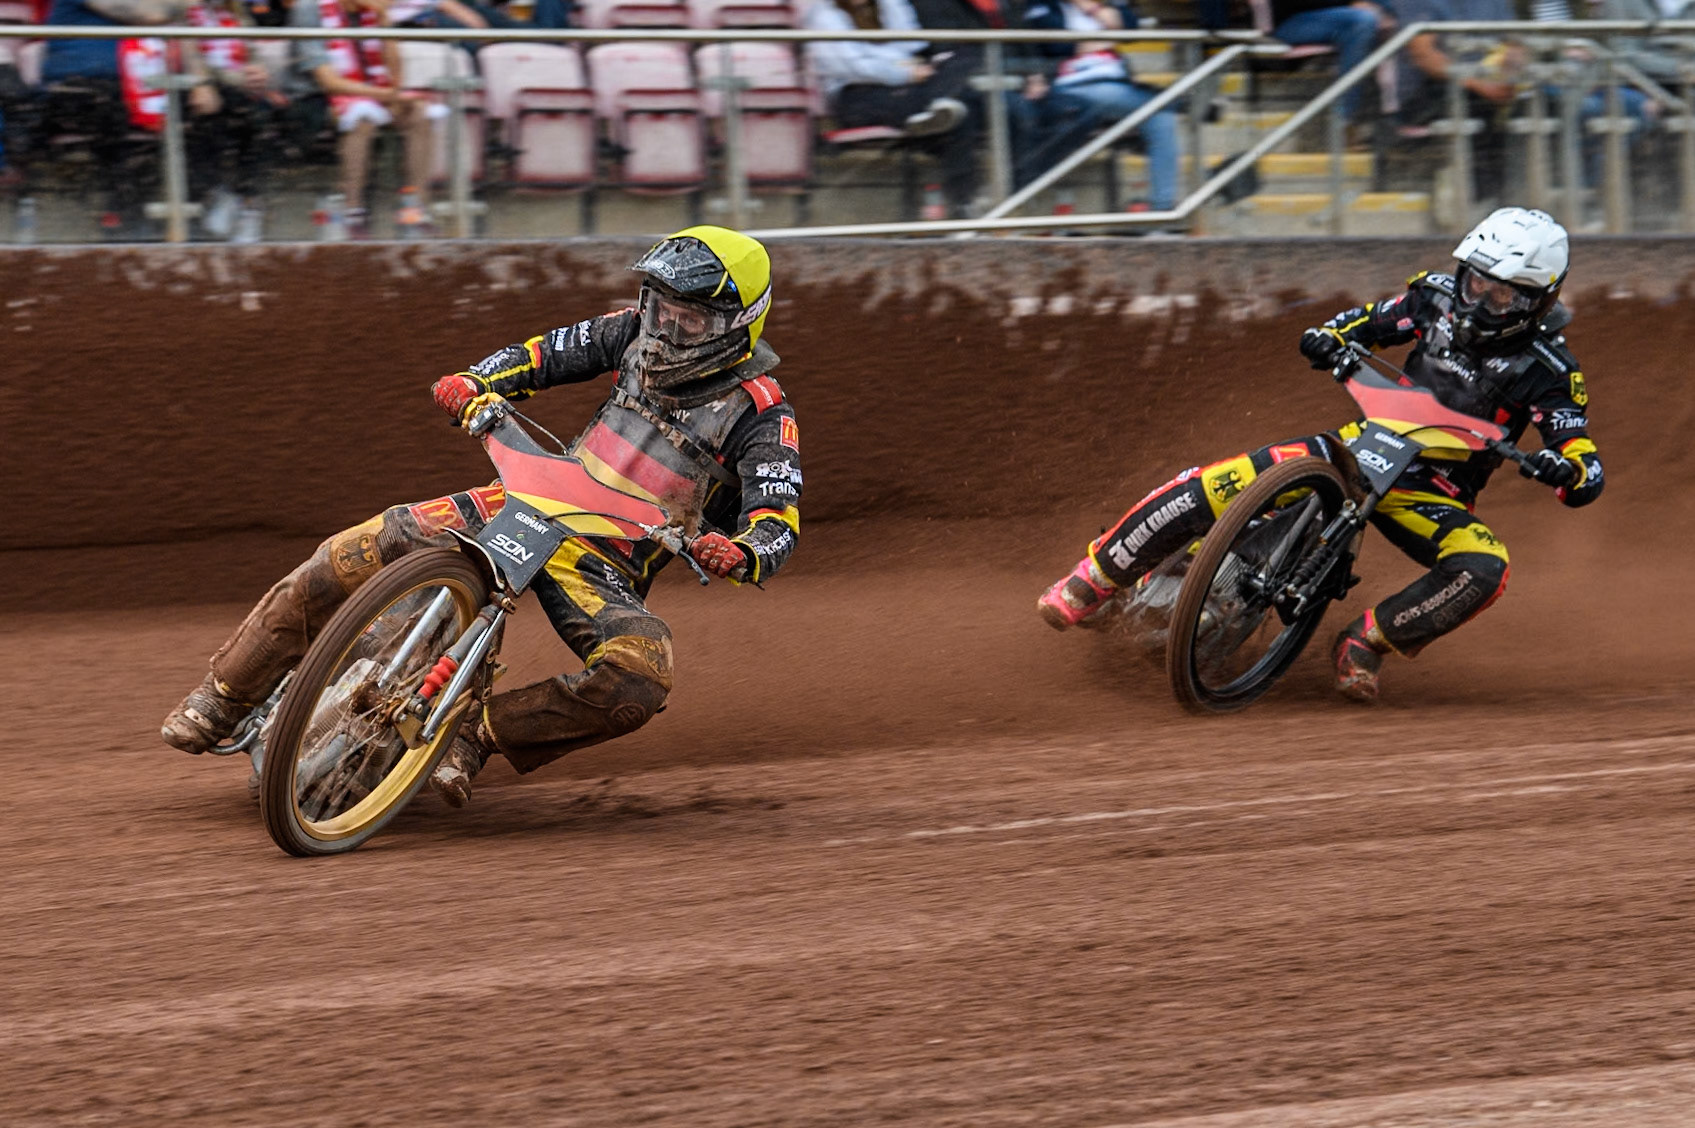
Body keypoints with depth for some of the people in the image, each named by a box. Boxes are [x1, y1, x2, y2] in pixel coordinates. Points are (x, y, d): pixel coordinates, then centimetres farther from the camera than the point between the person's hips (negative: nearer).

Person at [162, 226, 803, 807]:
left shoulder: (763, 417, -8)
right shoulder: (639, 334, 6)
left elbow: (779, 527, -16)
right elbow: (545, 354, 15)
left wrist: (739, 553, -40)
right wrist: (473, 383, -6)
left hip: (607, 567, -3)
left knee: (640, 680, -35)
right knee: (362, 551, -15)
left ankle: (479, 735, -18)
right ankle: (220, 699, -4)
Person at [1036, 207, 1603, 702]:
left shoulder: (1547, 370, -10)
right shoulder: (1439, 296, 1)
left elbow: (1588, 476, -14)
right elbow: (1366, 322, 17)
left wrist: (1561, 468, -39)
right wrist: (1328, 339, -7)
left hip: (1433, 494, -2)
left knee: (1483, 570, -35)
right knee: (1211, 487, -18)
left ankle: (1367, 641, -16)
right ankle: (1095, 579, -1)